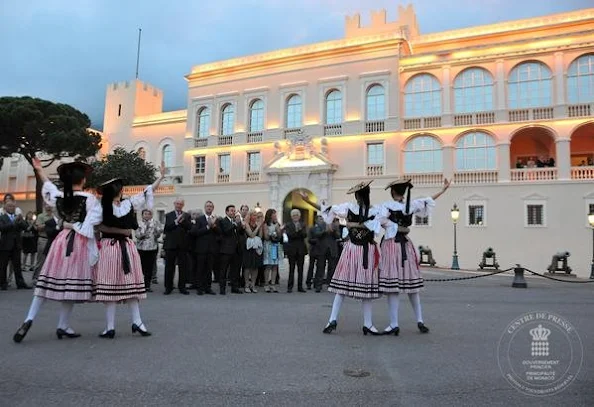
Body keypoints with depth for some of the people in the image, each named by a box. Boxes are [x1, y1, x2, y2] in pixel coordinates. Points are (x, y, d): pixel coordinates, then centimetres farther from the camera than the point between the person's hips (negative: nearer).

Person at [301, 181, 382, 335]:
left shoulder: (349, 207, -2)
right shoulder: (376, 211, -4)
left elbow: (329, 209, -2)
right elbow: (374, 226, -18)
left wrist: (308, 200, 3)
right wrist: (356, 224, -10)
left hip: (351, 248, 1)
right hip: (367, 251, -1)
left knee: (343, 284, 5)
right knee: (366, 286, 4)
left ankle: (333, 320, 2)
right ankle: (368, 324, 10)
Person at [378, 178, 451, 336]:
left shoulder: (386, 205, -6)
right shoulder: (411, 205, 6)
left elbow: (382, 219, -24)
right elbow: (429, 200, 18)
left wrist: (395, 227, -7)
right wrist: (443, 189, 30)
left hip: (391, 244, -5)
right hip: (406, 245, 5)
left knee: (392, 287, -3)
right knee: (411, 286, 15)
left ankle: (394, 325, 0)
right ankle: (420, 321, 20)